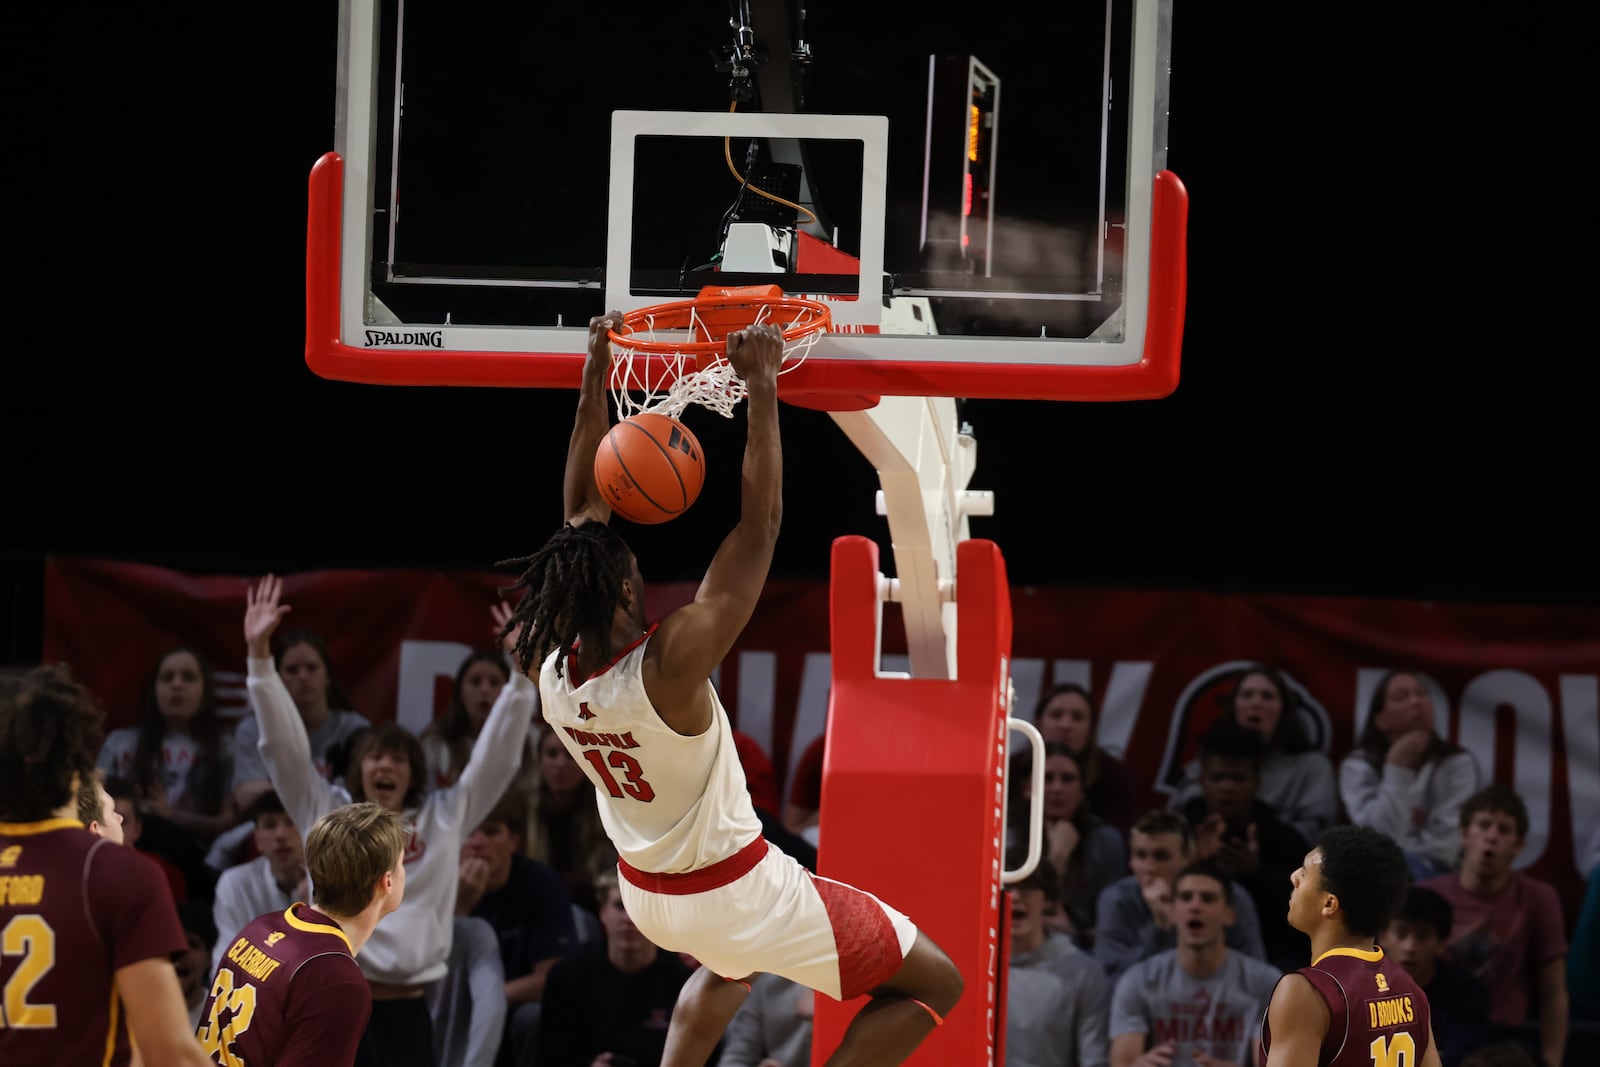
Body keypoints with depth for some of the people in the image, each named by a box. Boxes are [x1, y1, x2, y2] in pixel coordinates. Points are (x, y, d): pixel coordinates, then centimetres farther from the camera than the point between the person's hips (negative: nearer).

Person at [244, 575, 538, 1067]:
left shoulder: (444, 817, 11)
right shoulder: (326, 811, 8)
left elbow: (497, 755, 6)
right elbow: (283, 745, 1)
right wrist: (260, 653, -9)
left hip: (407, 1013, 2)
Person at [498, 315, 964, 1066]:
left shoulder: (552, 671, -14)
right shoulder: (671, 663, -33)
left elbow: (580, 512, -4)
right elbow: (760, 524, -31)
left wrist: (594, 384, -3)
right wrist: (761, 392, -27)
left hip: (645, 891, 7)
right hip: (734, 892, -7)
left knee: (728, 965, 41)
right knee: (934, 985, 3)